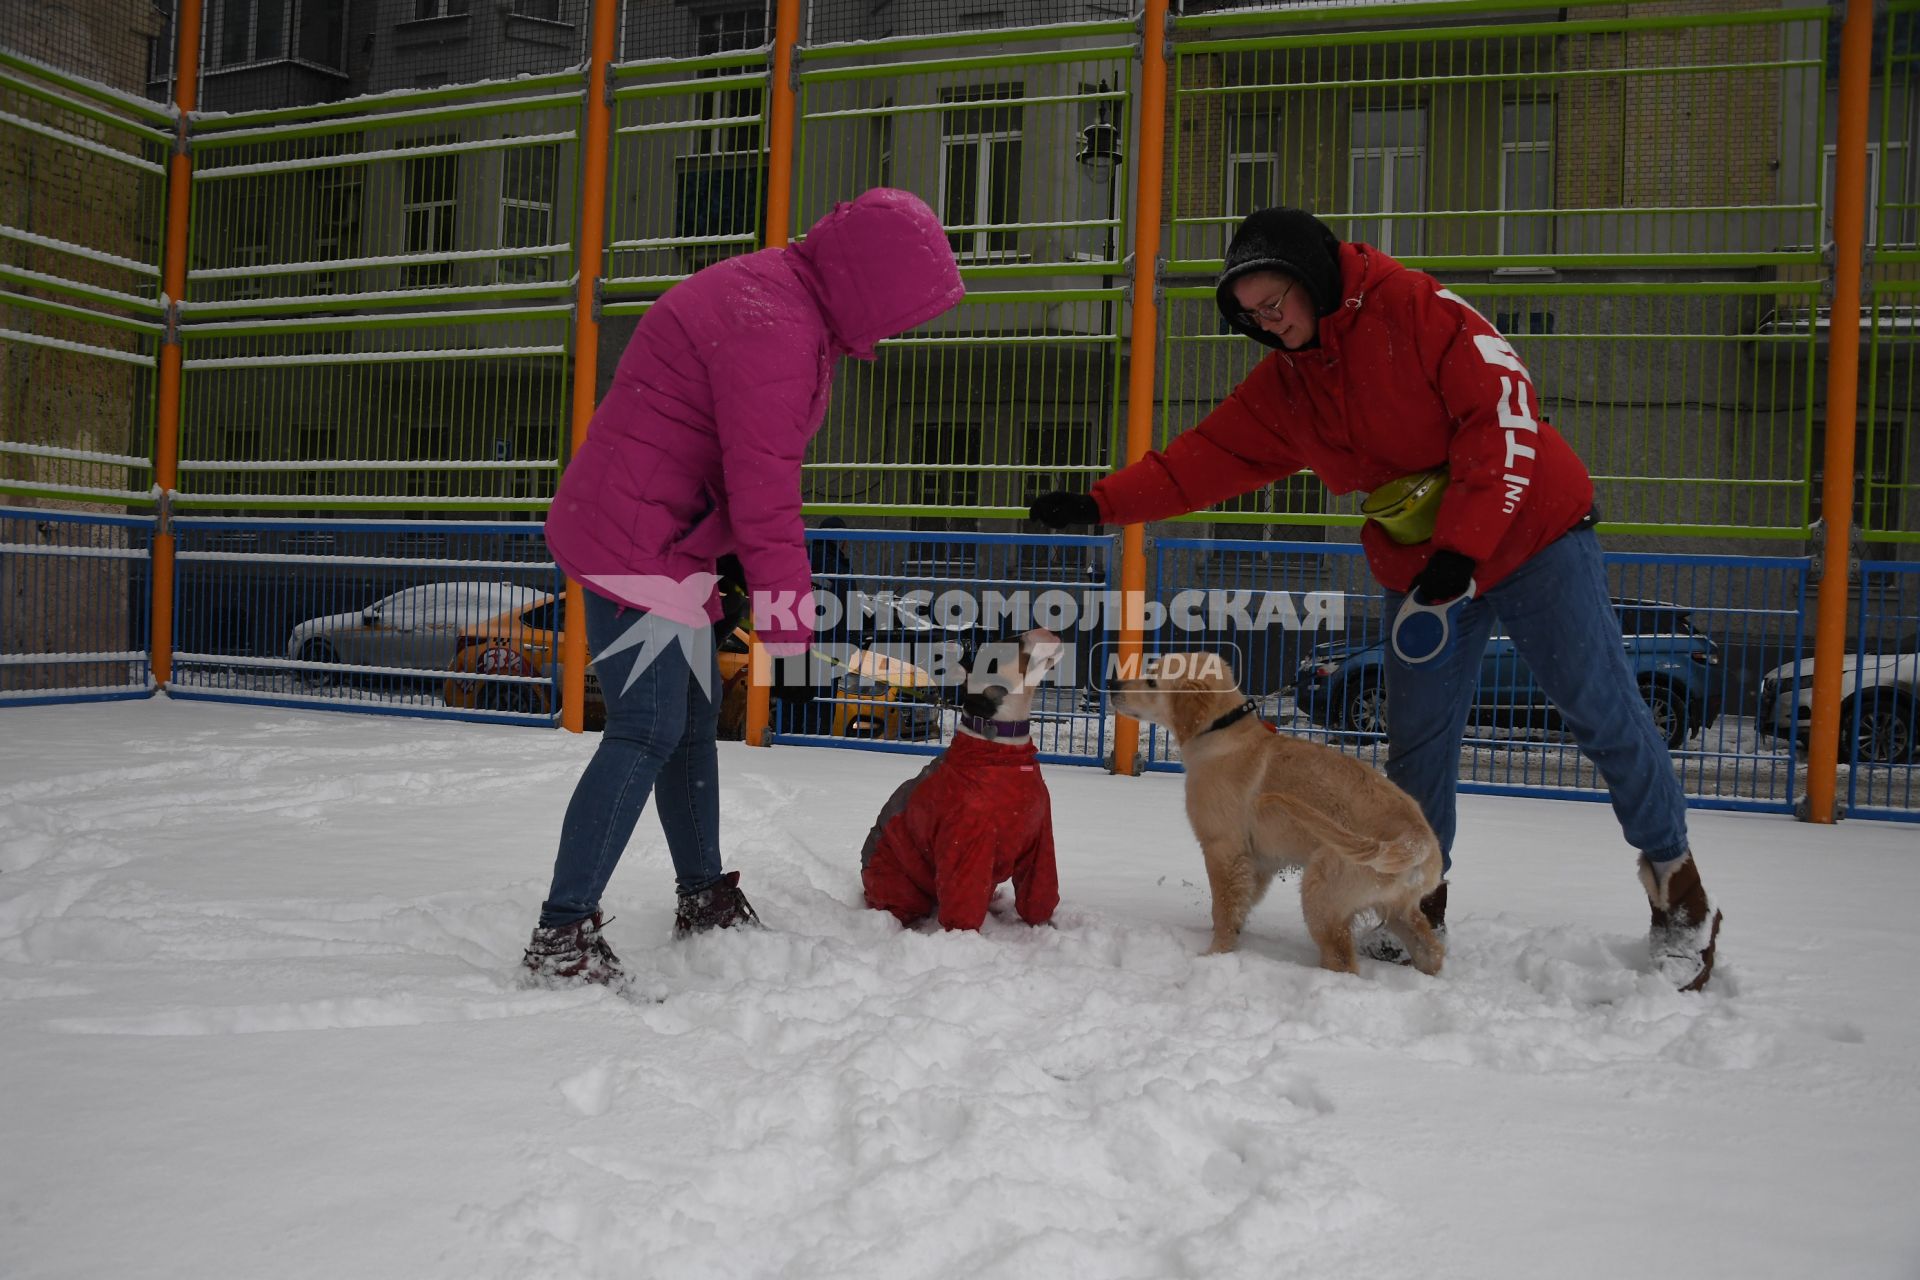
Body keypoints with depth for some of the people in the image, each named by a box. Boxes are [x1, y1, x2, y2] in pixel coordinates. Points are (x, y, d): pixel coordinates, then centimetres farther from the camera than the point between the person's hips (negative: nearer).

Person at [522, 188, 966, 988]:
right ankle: (563, 934, -5)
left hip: (665, 543, 11)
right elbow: (764, 495, -24)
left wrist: (737, 559, 21)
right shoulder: (774, 330, -23)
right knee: (648, 732, -12)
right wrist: (788, 631, -19)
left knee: (694, 716, 16)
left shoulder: (775, 296, 11)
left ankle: (705, 900, 29)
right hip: (636, 544, -11)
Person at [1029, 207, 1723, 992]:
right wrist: (1100, 505, -3)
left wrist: (1462, 544, -24)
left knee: (1601, 711, -1)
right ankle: (1419, 904, 21)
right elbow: (1201, 461, 6)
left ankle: (1675, 883, 16)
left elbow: (1503, 410, -20)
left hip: (1531, 535, -5)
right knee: (1416, 744, 4)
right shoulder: (1281, 385, 4)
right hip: (1419, 571, 6)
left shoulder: (1415, 307, -16)